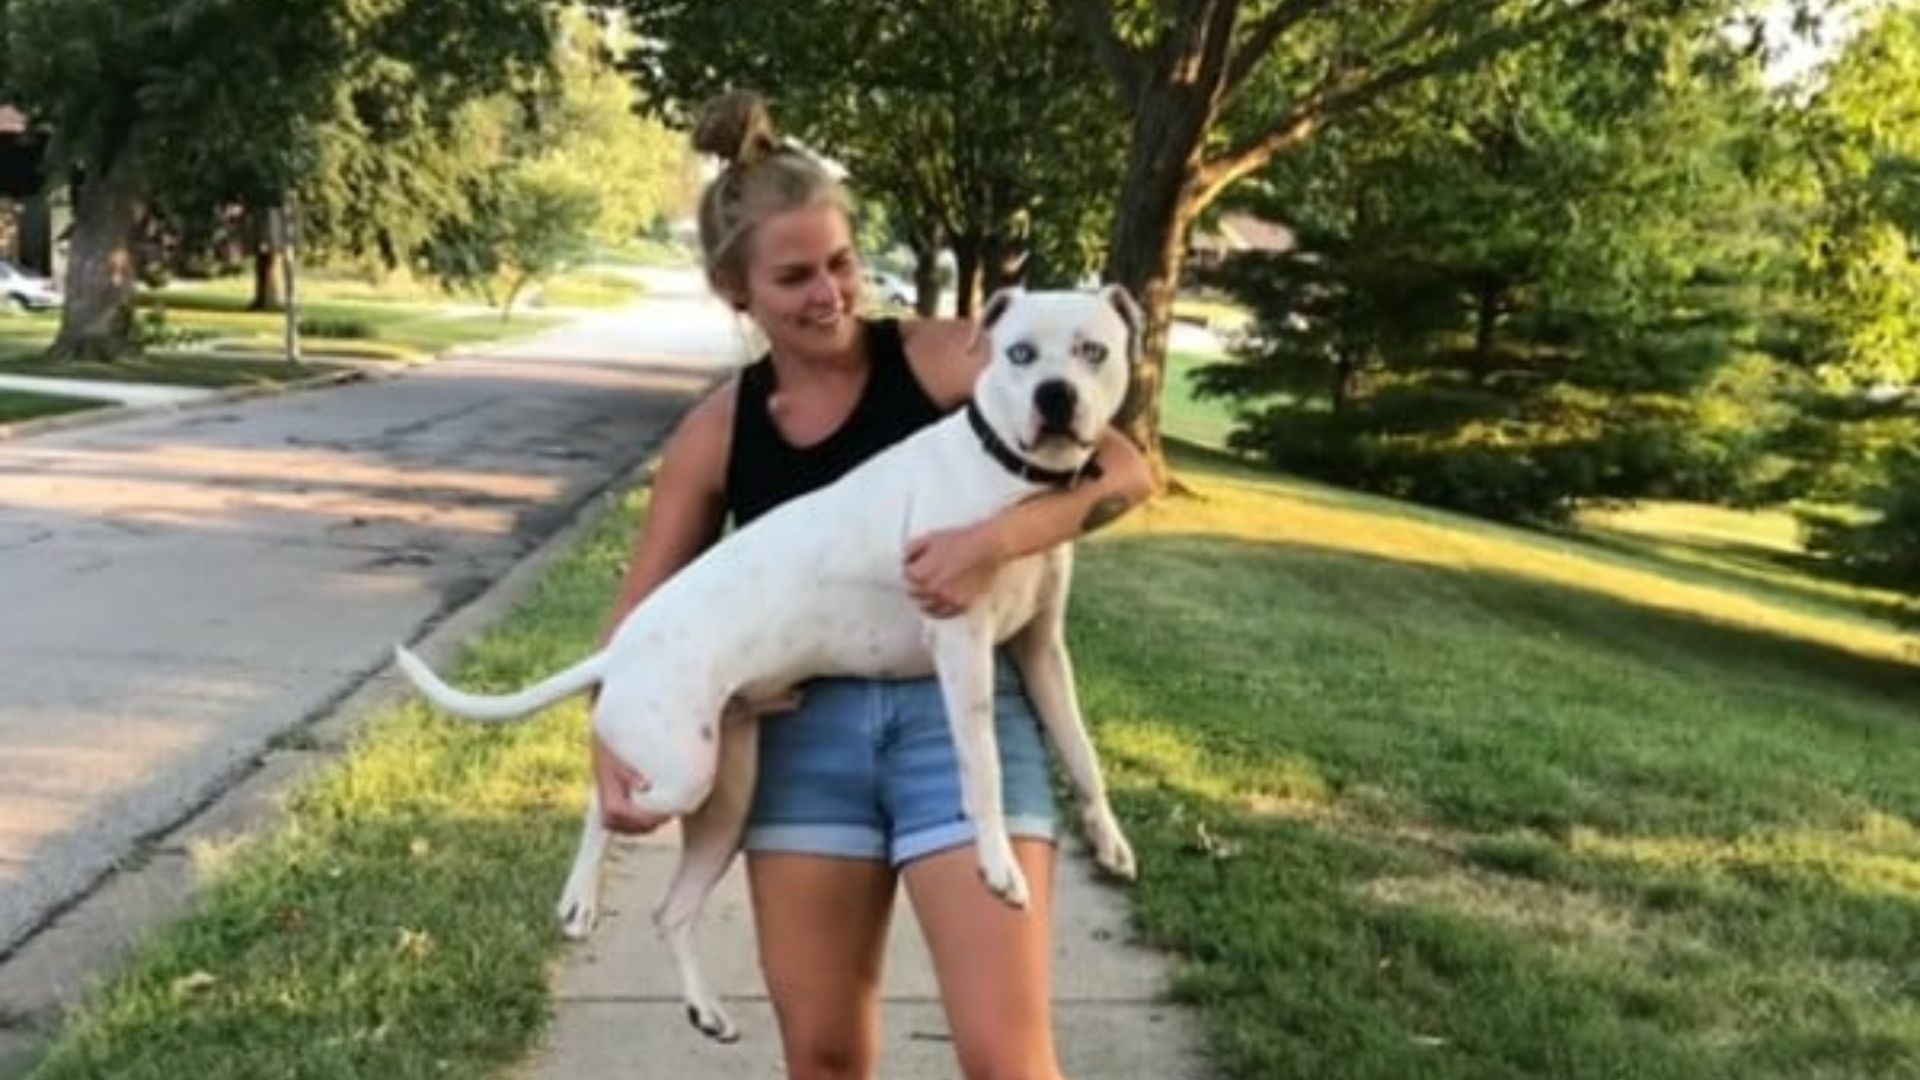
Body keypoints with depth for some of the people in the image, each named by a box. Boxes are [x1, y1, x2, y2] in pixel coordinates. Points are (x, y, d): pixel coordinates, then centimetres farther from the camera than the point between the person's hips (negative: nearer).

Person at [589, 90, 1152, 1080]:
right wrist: (614, 745, -7)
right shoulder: (717, 432, 4)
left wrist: (994, 541, -26)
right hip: (805, 730, 3)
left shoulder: (941, 358, -5)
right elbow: (643, 614, 10)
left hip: (959, 712, -3)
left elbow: (1122, 470, -10)